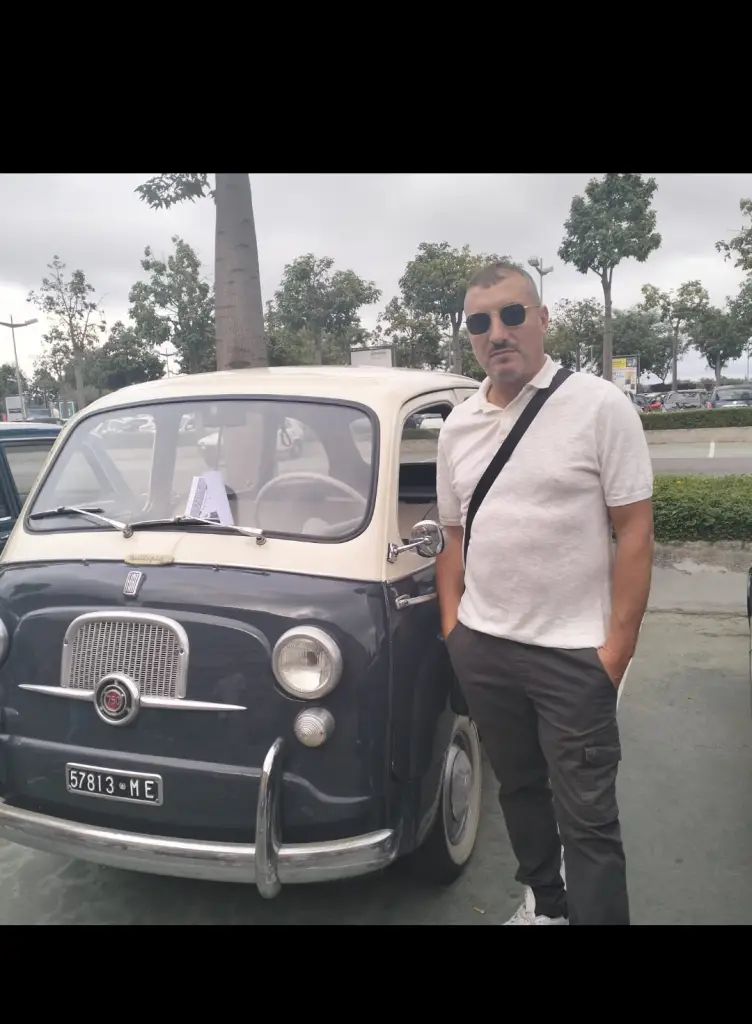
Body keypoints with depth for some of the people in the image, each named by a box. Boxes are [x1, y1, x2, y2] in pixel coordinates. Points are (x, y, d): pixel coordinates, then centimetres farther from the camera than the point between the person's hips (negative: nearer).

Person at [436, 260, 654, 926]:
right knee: (518, 788, 21)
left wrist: (618, 645, -13)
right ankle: (544, 902, 42)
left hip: (574, 654, -5)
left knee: (586, 815, 3)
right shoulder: (457, 426, 7)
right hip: (482, 649, 5)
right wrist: (451, 625, 7)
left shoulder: (600, 406, -8)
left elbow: (635, 530, -9)